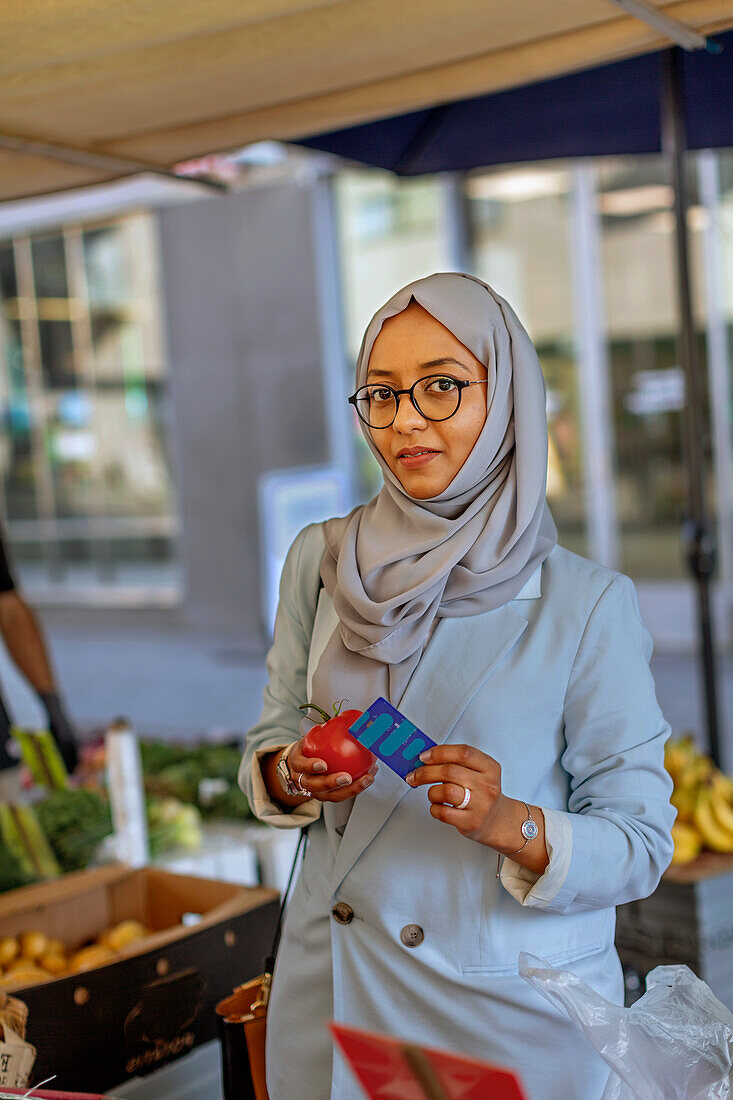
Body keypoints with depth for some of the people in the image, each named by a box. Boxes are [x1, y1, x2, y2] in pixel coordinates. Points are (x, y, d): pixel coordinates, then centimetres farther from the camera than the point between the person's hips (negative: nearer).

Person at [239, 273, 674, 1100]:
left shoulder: (588, 603, -14)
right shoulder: (320, 559, -2)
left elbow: (640, 845, -10)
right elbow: (271, 739, 6)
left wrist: (509, 823, -27)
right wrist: (292, 774, -15)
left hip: (510, 1007, -3)